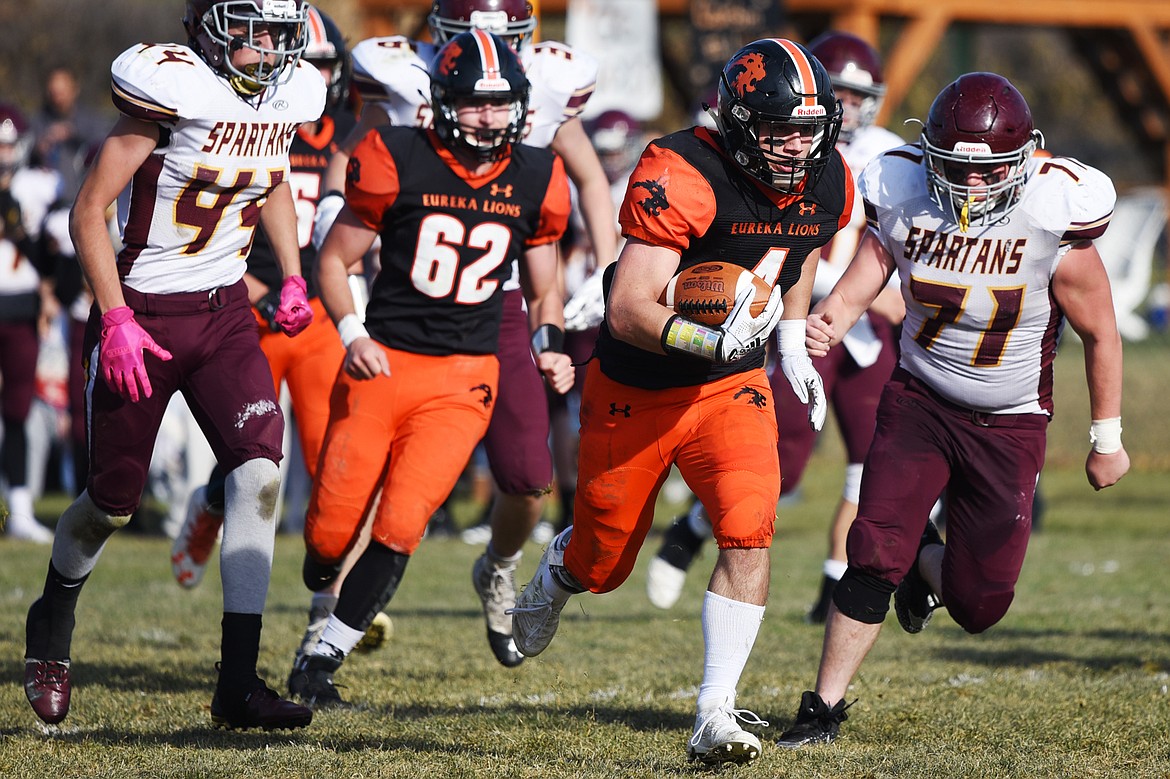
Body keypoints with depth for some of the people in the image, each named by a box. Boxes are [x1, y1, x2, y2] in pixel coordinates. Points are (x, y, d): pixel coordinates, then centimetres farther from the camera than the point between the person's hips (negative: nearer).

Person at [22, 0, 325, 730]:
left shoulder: (288, 96, 0)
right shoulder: (172, 87, -20)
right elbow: (90, 210, -17)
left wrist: (293, 278, 10)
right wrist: (115, 319, -20)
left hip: (224, 309, 5)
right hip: (143, 314, -5)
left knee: (261, 469, -15)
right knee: (115, 498, 6)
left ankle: (238, 679, -14)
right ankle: (53, 623, 39)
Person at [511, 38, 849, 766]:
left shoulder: (827, 185, -9)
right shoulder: (681, 179, -30)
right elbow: (628, 311, -34)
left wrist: (793, 340, 10)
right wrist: (707, 340, -49)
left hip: (732, 388, 3)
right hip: (636, 394, -3)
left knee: (749, 538, -20)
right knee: (604, 563, 15)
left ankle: (714, 716, -16)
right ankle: (555, 577, 53)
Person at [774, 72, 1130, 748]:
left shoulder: (1055, 222, -19)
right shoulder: (903, 199, -13)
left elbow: (1100, 332, -7)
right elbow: (855, 290, -7)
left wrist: (1107, 439, 1)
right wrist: (826, 324, -32)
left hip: (1009, 425, -1)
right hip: (920, 398, 1)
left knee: (978, 605, 1)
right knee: (876, 552, -17)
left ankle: (927, 564, 37)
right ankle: (826, 706, 0)